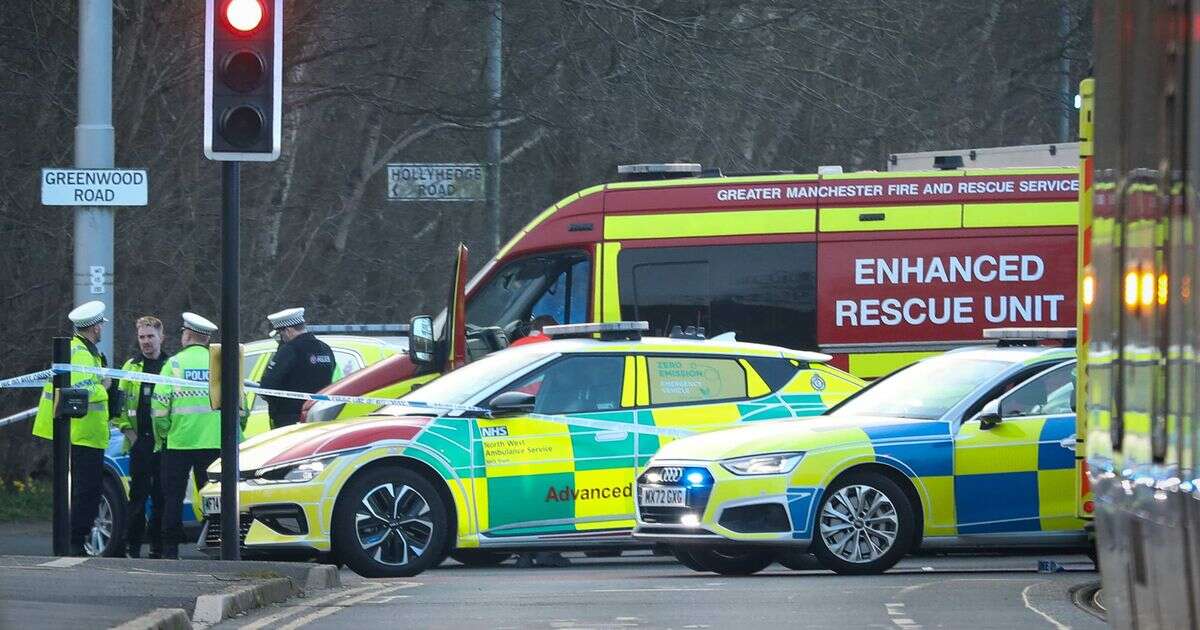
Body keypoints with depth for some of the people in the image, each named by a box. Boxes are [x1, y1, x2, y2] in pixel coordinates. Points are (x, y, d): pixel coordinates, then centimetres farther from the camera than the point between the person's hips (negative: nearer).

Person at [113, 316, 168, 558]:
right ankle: (132, 547, 2)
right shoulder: (131, 367, 12)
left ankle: (158, 548, 6)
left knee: (161, 496, 1)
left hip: (163, 441, -1)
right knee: (138, 495, -1)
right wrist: (128, 431, 0)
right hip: (139, 440, 1)